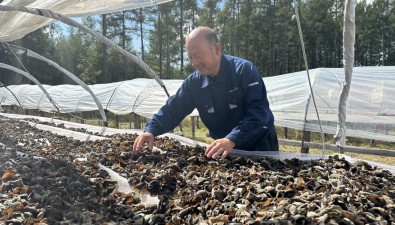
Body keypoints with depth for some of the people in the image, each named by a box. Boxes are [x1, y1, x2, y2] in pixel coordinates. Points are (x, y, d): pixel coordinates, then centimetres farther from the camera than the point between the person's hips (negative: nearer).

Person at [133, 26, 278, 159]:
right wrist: (150, 130, -20)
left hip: (259, 146, -3)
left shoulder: (244, 70, -18)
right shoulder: (193, 82, -4)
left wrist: (232, 139, -42)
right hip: (223, 150, 4)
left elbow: (259, 111, -28)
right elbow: (172, 110, -1)